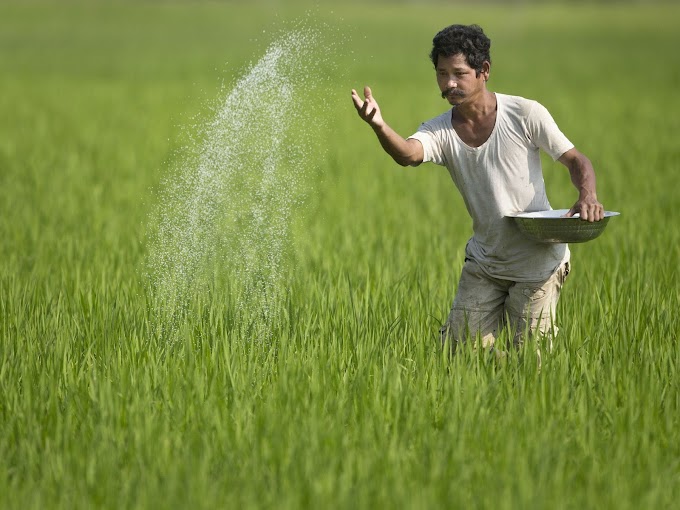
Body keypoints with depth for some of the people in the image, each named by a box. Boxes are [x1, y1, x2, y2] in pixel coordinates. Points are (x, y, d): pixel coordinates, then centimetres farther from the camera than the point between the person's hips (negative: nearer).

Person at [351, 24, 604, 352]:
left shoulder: (525, 114, -13)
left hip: (537, 264, -3)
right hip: (483, 263, 3)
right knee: (457, 350, 1)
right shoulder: (441, 131, -7)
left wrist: (587, 196, -28)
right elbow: (407, 154, -30)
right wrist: (379, 127, -52)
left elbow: (575, 161, -6)